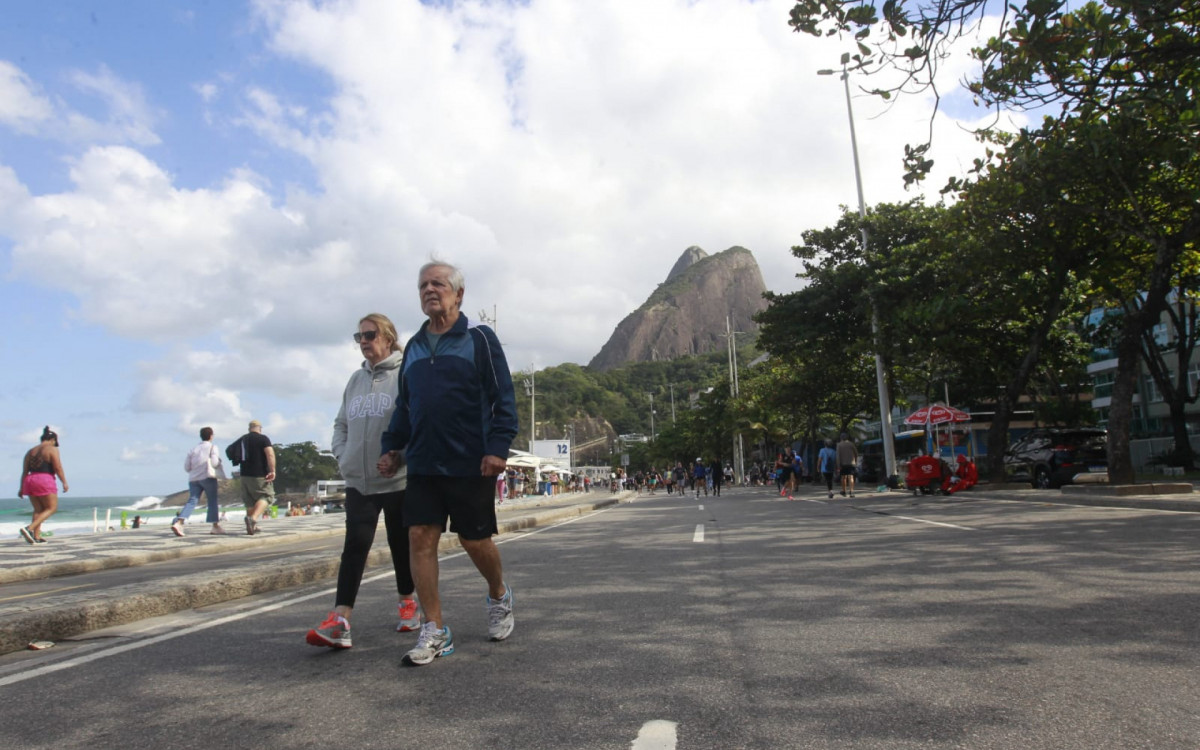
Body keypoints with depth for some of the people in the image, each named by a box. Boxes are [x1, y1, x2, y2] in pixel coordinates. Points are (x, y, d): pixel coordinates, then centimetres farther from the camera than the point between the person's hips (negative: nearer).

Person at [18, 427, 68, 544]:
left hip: (30, 481, 7)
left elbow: (24, 471, 14)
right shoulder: (52, 450, -3)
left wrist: (21, 488, 14)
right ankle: (29, 528, -16)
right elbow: (58, 468, -11)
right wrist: (64, 482, -5)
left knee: (38, 510, 12)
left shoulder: (30, 451, 16)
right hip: (45, 481, -7)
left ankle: (36, 537, 5)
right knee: (51, 508, 0)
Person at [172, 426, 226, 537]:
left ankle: (178, 523, -22)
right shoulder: (212, 447, 4)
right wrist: (219, 461, 12)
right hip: (207, 477, -4)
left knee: (191, 501, -2)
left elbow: (186, 467, 12)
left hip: (193, 479, 4)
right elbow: (214, 462, -9)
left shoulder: (193, 449, 17)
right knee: (212, 501, 6)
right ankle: (216, 526, 10)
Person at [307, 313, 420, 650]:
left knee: (401, 545, 10)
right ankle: (339, 620, -8)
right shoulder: (356, 379, 12)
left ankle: (408, 603, 29)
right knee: (355, 546, -4)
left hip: (399, 479, -4)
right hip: (358, 481, 4)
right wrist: (342, 454, 7)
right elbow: (341, 423, 20)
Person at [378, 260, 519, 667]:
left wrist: (498, 446, -16)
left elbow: (503, 397, -7)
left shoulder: (479, 339, -2)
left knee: (475, 540, 4)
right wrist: (391, 446, 13)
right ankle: (435, 631, 6)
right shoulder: (414, 346, 15)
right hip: (422, 465, 5)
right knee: (421, 537, -3)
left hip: (470, 465, -5)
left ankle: (499, 596, 34)